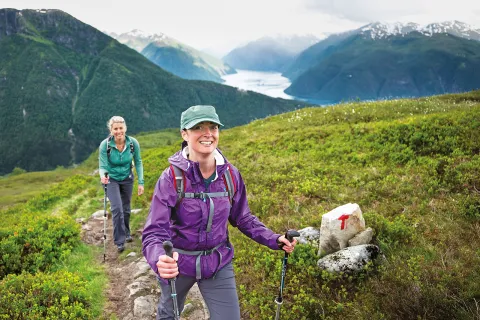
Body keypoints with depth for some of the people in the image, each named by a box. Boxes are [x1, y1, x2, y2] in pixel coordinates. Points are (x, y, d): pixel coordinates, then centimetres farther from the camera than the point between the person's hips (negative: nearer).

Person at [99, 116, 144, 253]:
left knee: (126, 208, 14)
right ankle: (120, 241, 0)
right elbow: (103, 166, -22)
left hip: (127, 178, 2)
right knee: (117, 209, -14)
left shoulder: (133, 143, -19)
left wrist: (141, 182, -11)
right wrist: (103, 176, -44)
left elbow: (138, 163, -8)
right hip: (112, 180, -2)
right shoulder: (105, 145, -24)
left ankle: (126, 233, 40)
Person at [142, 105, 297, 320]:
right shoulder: (171, 178, -23)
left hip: (219, 263, 2)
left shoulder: (230, 175, -14)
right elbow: (154, 233, -27)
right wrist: (160, 260, -48)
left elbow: (243, 218, 1)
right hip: (178, 263, -1)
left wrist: (274, 239, -12)